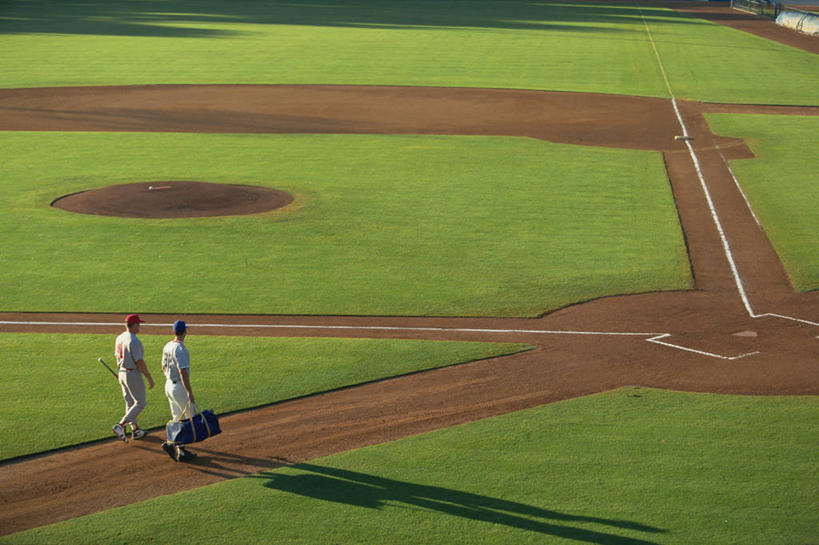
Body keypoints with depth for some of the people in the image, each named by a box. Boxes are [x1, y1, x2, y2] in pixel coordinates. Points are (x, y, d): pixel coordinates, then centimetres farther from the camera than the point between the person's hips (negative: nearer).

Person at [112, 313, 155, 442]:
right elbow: (140, 362, -22)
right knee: (140, 403, 0)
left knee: (130, 402, 17)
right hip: (133, 374, -9)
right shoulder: (134, 341, -21)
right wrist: (149, 378, -16)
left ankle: (135, 430, 24)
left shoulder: (119, 338, 6)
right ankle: (120, 426, -12)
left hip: (122, 373, 9)